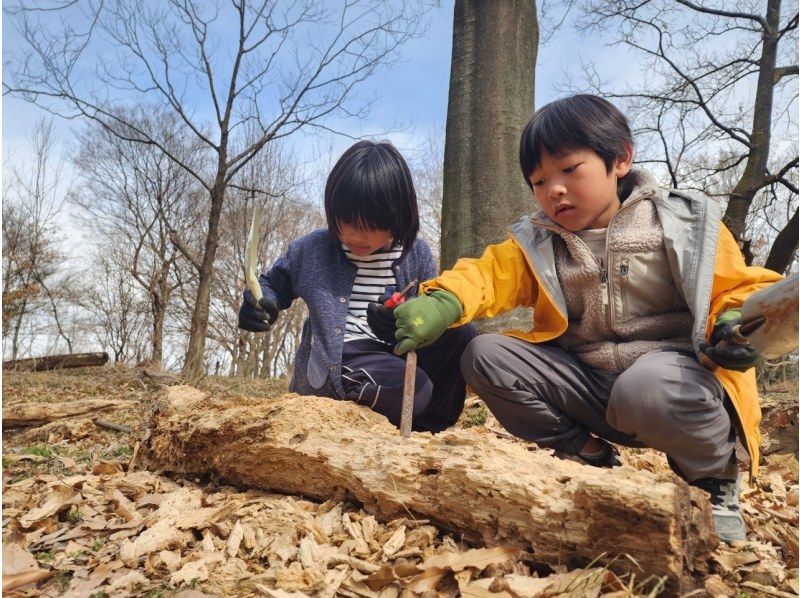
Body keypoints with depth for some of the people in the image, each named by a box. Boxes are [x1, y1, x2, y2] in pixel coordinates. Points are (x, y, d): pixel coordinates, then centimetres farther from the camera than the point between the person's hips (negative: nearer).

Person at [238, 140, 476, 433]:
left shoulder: (416, 254, 2)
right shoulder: (312, 250, -2)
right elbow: (272, 285, 14)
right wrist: (259, 304, -9)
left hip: (396, 354, 5)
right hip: (337, 360, -5)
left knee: (460, 335, -18)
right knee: (412, 389, -33)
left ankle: (425, 424, -4)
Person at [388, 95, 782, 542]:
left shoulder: (684, 224, -3)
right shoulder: (538, 244, 6)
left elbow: (740, 288, -1)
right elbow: (489, 273, -8)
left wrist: (736, 324, -25)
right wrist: (441, 302, -29)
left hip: (675, 371, -4)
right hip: (585, 383, 4)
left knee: (648, 388, -40)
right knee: (485, 355, -13)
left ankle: (714, 475, -4)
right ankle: (591, 458, 0)